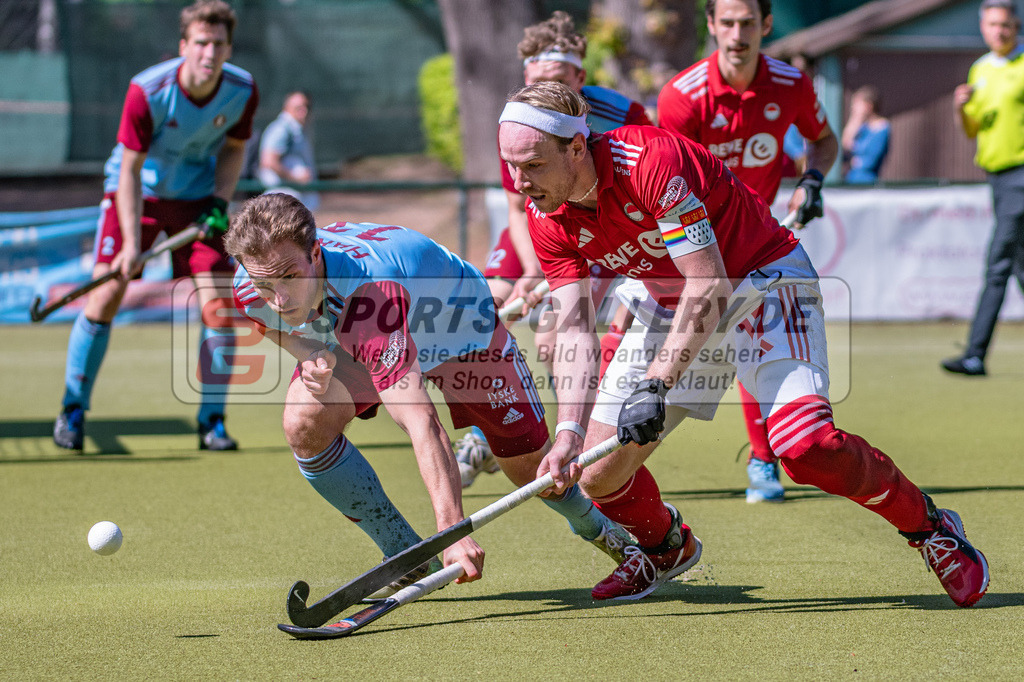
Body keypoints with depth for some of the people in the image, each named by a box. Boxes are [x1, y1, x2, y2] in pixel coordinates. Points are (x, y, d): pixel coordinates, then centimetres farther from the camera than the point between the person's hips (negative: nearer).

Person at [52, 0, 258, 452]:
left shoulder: (243, 92, -18)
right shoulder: (147, 92, -28)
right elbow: (130, 169, -21)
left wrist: (219, 202, -13)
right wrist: (131, 242, -26)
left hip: (197, 195, 3)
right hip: (137, 188, -3)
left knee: (216, 301, -10)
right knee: (106, 293, -11)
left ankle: (212, 421, 1)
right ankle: (72, 411, 4)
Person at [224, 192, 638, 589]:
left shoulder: (368, 293, -49)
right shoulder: (249, 291, -29)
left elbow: (421, 422, -55)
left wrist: (452, 530, -63)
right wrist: (312, 357, -26)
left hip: (459, 322, -4)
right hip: (350, 341, 4)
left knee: (527, 462, 0)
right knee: (305, 425, -23)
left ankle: (592, 523, 40)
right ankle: (407, 558, -5)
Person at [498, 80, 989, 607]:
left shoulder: (651, 159, -31)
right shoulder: (548, 218, -11)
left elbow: (710, 285, -31)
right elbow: (574, 329, -11)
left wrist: (655, 386, -36)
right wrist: (569, 433, -24)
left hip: (762, 280, -6)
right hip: (671, 302, 6)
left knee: (805, 446, -27)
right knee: (598, 474, -3)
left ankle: (929, 527, -3)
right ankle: (665, 546, 30)